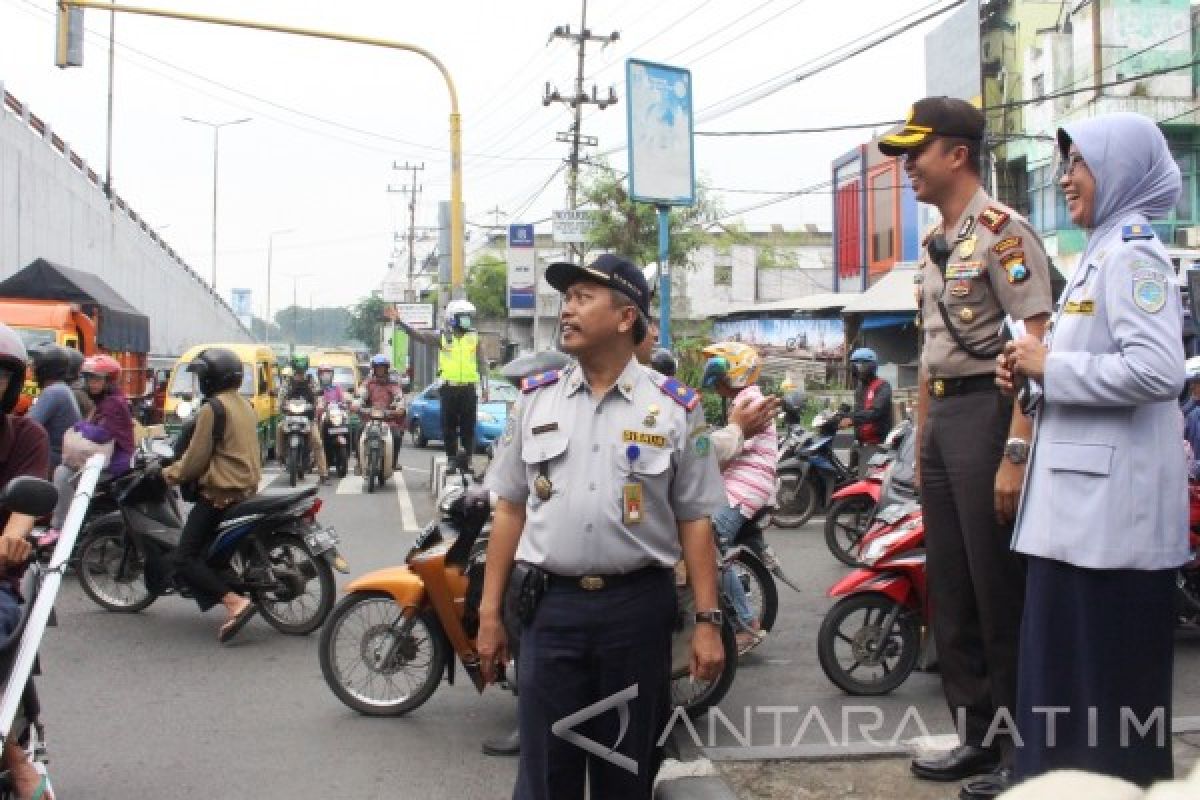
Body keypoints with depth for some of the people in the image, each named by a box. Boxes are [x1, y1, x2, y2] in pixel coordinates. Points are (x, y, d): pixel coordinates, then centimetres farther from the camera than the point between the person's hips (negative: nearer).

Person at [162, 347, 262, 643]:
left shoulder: (211, 408, -14)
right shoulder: (245, 406, 14)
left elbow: (196, 458, -14)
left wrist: (170, 474, 4)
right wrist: (182, 468, 27)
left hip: (219, 493, -9)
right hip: (247, 487, 10)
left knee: (183, 559, -9)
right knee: (204, 549, 27)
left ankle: (235, 602, -22)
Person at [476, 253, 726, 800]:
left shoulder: (674, 407, -1)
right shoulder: (535, 398, 5)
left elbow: (694, 520, 0)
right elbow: (510, 509, 8)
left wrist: (707, 621, -5)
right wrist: (489, 612, 5)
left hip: (639, 606, -1)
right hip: (550, 606, 1)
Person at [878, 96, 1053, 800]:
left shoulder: (1001, 229, -10)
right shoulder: (934, 245, 17)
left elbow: (1037, 345, -17)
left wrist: (1016, 452, -23)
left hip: (989, 409, -9)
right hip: (940, 418, 9)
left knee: (1000, 594, -2)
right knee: (951, 595, 13)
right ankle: (977, 735, 24)